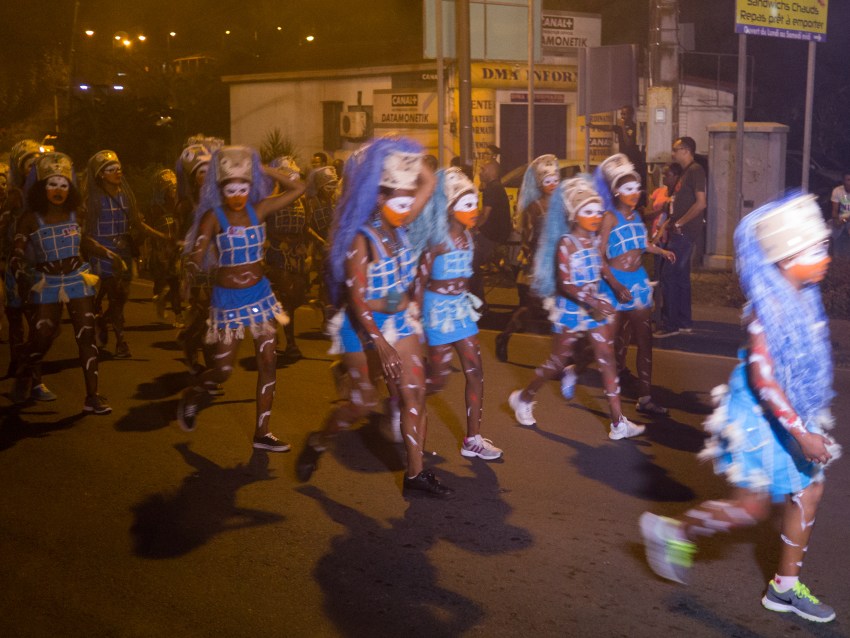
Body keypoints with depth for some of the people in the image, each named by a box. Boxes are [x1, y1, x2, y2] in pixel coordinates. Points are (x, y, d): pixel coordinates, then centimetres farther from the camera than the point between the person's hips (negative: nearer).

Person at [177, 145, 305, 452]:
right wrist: (193, 263, -37)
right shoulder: (213, 217, -12)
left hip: (260, 292, 4)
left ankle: (262, 433, 13)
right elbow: (195, 261, -15)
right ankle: (189, 398, 32)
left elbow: (299, 188, -4)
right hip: (229, 297, -4)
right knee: (223, 370, 0)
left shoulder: (259, 209, -3)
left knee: (268, 364, 3)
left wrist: (265, 170, -9)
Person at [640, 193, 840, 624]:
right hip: (760, 417, -9)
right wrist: (801, 432, -26)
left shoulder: (804, 297, 1)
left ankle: (786, 586, 26)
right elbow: (762, 378, -27)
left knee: (809, 491, 12)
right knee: (751, 507, -3)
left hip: (795, 414, 9)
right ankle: (673, 531, 19)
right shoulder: (768, 306, -24)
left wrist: (809, 423, 20)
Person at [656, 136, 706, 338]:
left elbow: (700, 204, -21)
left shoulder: (695, 171, -12)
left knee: (668, 276, -9)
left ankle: (670, 324, -6)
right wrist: (669, 224, 12)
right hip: (679, 233, 10)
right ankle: (684, 322, 20)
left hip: (685, 233, -10)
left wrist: (679, 223, -16)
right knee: (681, 276, 13)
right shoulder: (686, 172, 17)